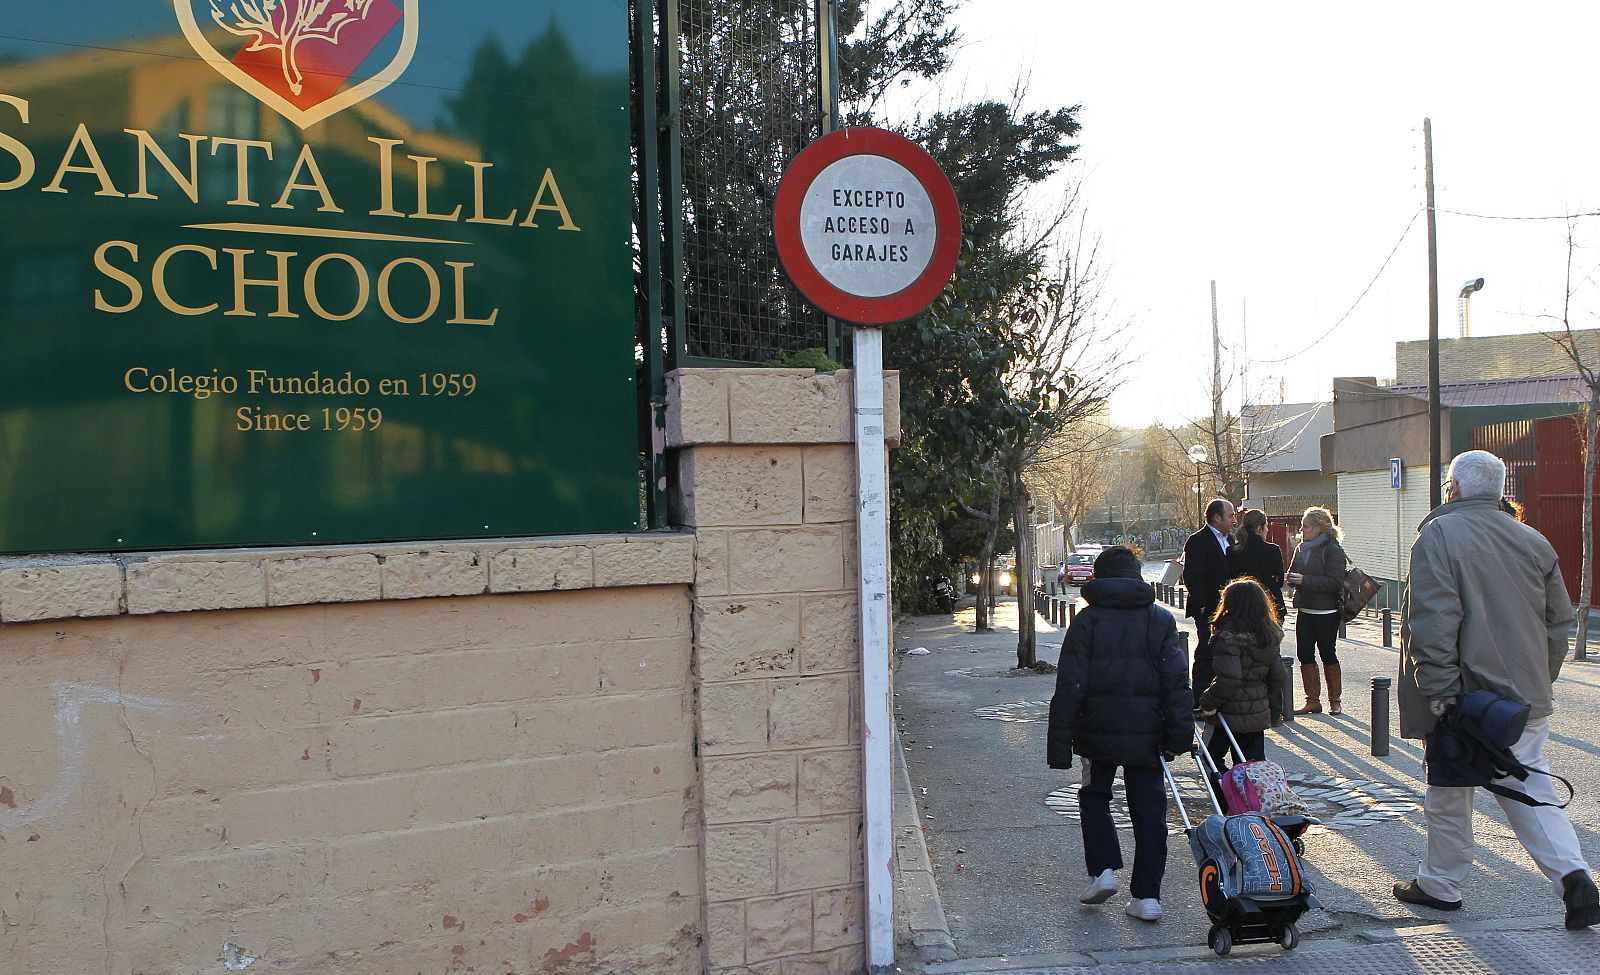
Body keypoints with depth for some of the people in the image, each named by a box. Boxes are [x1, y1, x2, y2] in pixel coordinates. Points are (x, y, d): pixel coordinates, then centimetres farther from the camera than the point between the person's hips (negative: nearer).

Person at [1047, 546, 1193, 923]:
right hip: (1147, 735, 2)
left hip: (1098, 732, -2)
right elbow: (1176, 681, 0)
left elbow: (1070, 687, -9)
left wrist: (1060, 744, -7)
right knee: (1149, 810, 9)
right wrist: (1180, 733, 3)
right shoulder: (1161, 619, 4)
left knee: (1094, 796, 20)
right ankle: (1147, 895, 10)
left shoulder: (1087, 620, -4)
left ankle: (1103, 870, 7)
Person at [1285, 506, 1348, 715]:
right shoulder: (1301, 549, 11)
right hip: (1304, 610, 7)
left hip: (1326, 613, -7)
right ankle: (1312, 700, 14)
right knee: (1305, 655, 5)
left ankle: (1335, 701, 16)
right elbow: (1294, 573, 19)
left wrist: (1305, 580, -22)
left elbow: (1335, 583, -18)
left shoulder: (1333, 550, -11)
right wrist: (1289, 578, -4)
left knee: (1328, 655, 2)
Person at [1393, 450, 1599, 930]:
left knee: (1448, 793, 9)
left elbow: (1433, 621, -21)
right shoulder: (1533, 540, 7)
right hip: (1527, 694, 5)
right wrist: (1540, 680, 19)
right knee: (1529, 787, 14)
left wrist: (1438, 688, -18)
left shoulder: (1439, 534, -12)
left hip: (1465, 694, -5)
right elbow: (1558, 620, 12)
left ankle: (1440, 885, 22)